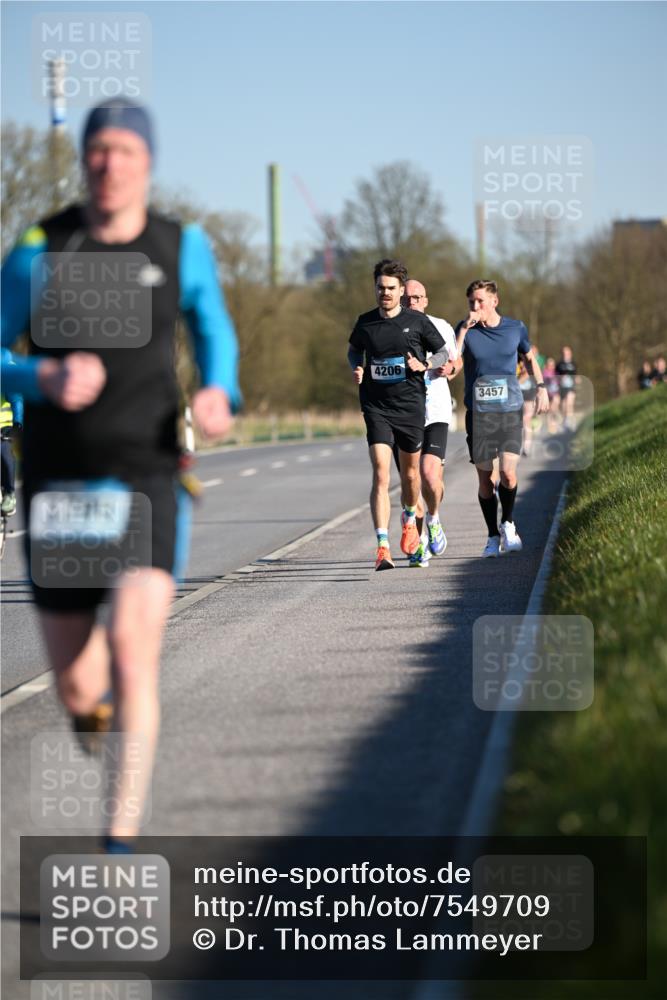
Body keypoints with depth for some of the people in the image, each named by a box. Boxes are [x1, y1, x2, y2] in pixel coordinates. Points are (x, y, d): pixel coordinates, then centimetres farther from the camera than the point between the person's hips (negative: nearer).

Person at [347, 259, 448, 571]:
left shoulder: (417, 321, -2)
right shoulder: (365, 322, 3)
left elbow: (443, 352, 8)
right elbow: (354, 349, 22)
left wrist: (424, 365, -12)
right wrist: (356, 369, 1)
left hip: (411, 406, 0)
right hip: (376, 408, 0)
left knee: (410, 472, 14)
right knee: (381, 475, -14)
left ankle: (409, 519, 47)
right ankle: (383, 547, -19)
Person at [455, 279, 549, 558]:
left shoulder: (515, 328, 4)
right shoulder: (466, 330, 0)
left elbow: (530, 358, 21)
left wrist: (540, 388, 11)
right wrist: (464, 330, -17)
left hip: (510, 410, 0)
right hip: (478, 413, 0)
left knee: (508, 474, -15)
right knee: (485, 479, 4)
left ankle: (508, 524, 9)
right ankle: (493, 536, 17)